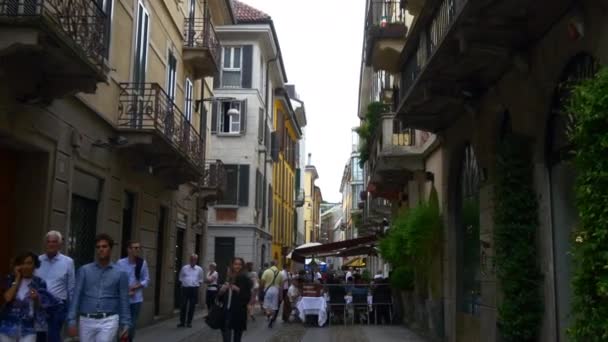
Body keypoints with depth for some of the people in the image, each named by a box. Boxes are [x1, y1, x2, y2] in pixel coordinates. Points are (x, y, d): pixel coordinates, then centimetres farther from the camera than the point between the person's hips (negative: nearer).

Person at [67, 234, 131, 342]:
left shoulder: (120, 273, 2)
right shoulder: (84, 271, 4)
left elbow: (124, 301, 3)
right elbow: (76, 297, 1)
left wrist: (126, 325, -1)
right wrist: (72, 321, -6)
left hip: (108, 321, -2)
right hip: (87, 321, 2)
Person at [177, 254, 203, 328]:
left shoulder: (199, 269, 6)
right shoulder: (184, 268, 5)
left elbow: (200, 280, 14)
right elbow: (181, 278, 14)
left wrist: (197, 285, 3)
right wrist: (183, 283, 3)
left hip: (194, 289, 1)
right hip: (185, 288, 0)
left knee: (192, 306, 4)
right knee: (183, 305, -3)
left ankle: (189, 322, 13)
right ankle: (182, 322, 6)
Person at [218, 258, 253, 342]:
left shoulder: (245, 279, -5)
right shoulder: (228, 278, 9)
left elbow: (248, 297, -10)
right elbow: (221, 295, 16)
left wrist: (238, 290, -21)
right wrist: (221, 291, -4)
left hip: (239, 312, -4)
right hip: (226, 311, 4)